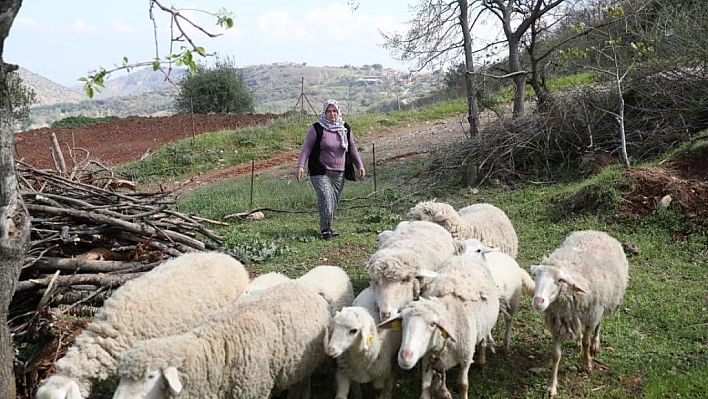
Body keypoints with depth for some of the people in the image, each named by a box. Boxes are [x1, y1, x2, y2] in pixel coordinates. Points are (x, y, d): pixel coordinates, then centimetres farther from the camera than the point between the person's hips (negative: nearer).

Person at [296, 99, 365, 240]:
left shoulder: (345, 128, 8)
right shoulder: (317, 128, -6)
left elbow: (352, 148, 18)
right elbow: (306, 148, -7)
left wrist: (360, 165, 16)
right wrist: (300, 166, -18)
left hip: (339, 173, 5)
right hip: (320, 172, -5)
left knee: (334, 202, 6)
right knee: (326, 199, -18)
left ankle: (328, 227, 20)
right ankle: (325, 229, -6)